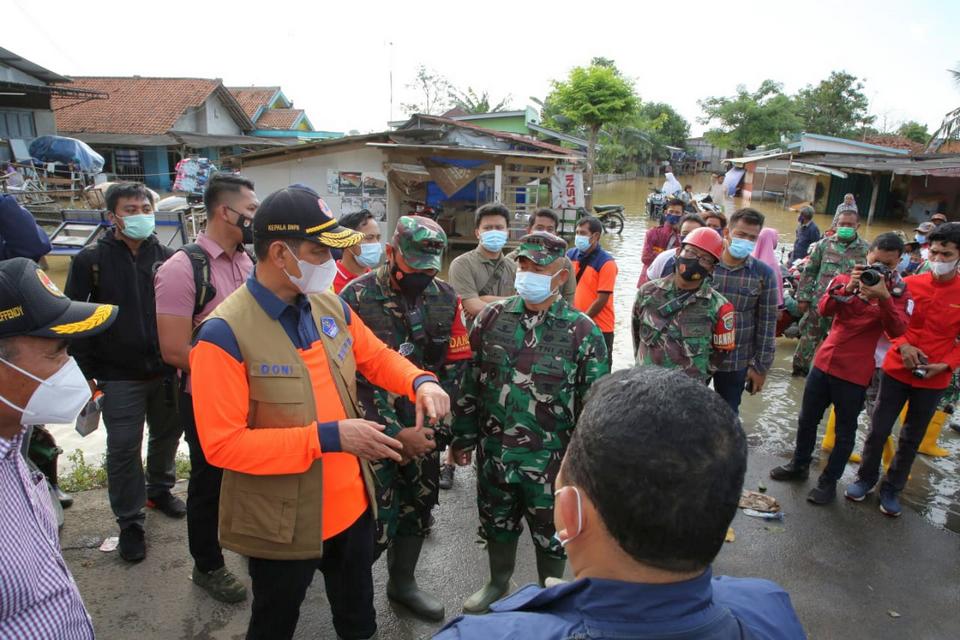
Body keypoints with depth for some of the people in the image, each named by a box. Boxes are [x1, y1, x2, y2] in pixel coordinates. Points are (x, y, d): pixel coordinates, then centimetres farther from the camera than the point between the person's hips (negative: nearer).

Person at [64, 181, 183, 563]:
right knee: (123, 449, 4)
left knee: (168, 435, 17)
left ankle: (159, 490, 41)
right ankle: (130, 522, 19)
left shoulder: (168, 258, 2)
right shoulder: (91, 260, -4)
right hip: (118, 377, -2)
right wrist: (85, 373, -6)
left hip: (165, 372, 3)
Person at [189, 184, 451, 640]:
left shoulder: (331, 306, -3)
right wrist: (328, 436, -29)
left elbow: (377, 357, 11)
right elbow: (221, 444, -24)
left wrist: (420, 382, -11)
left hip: (351, 505, 6)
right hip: (282, 524, -5)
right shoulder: (225, 334, -23)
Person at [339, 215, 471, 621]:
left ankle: (402, 582, 40)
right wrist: (396, 433, -19)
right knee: (375, 519, -1)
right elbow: (357, 378, -17)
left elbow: (456, 365, 3)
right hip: (374, 428, -4)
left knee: (419, 504, 17)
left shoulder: (446, 298, -1)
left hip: (423, 426, 5)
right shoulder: (357, 298, -15)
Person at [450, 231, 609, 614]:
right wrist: (463, 437, 6)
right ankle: (498, 583, 49)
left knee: (551, 533, 16)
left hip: (549, 459, -3)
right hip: (493, 451, 3)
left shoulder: (582, 332, -11)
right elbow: (470, 381, 4)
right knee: (497, 523, 23)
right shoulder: (492, 317, -3)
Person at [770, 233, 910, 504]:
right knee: (807, 419, 15)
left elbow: (896, 331, -19)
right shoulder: (846, 279, 1)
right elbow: (824, 309, -14)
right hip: (824, 362, 3)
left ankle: (829, 480, 24)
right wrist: (847, 289, -30)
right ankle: (799, 465, 35)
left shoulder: (898, 292, -3)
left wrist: (884, 297, -32)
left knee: (845, 431, 8)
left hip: (855, 373, -2)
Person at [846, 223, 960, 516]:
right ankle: (866, 478, 27)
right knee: (879, 428, 7)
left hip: (934, 379, 0)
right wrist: (903, 345, -14)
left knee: (912, 438, 13)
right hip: (897, 369, 0)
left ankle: (892, 488, 30)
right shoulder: (910, 284, -6)